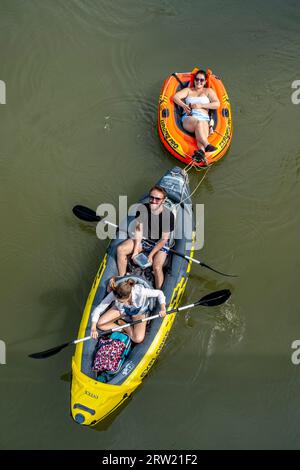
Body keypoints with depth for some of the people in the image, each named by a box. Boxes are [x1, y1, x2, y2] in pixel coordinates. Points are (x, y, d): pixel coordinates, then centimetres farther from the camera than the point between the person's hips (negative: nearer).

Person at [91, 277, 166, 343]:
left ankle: (121, 323, 1)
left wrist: (163, 308, -41)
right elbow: (98, 309, -28)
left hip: (138, 311, -1)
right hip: (121, 309, 2)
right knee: (100, 324, -15)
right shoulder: (114, 294, -35)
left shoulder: (140, 292, -42)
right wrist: (93, 328, -38)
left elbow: (159, 293, -26)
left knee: (138, 339, -23)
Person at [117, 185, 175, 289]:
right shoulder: (143, 209, -13)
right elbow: (138, 231, -9)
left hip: (160, 244, -4)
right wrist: (135, 250, -16)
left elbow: (164, 239, -16)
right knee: (120, 249, -13)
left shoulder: (168, 215, -23)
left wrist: (151, 255, -19)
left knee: (156, 267, -30)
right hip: (144, 239, 5)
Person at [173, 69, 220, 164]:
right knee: (198, 123, -39)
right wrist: (184, 105, -6)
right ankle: (207, 146, -57)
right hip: (188, 118, 0)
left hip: (204, 118, 0)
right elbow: (175, 97, 13)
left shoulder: (208, 91, 25)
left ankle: (201, 152, -65)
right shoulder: (188, 90, 29)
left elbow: (217, 104, 9)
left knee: (202, 134, -35)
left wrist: (201, 105, -1)